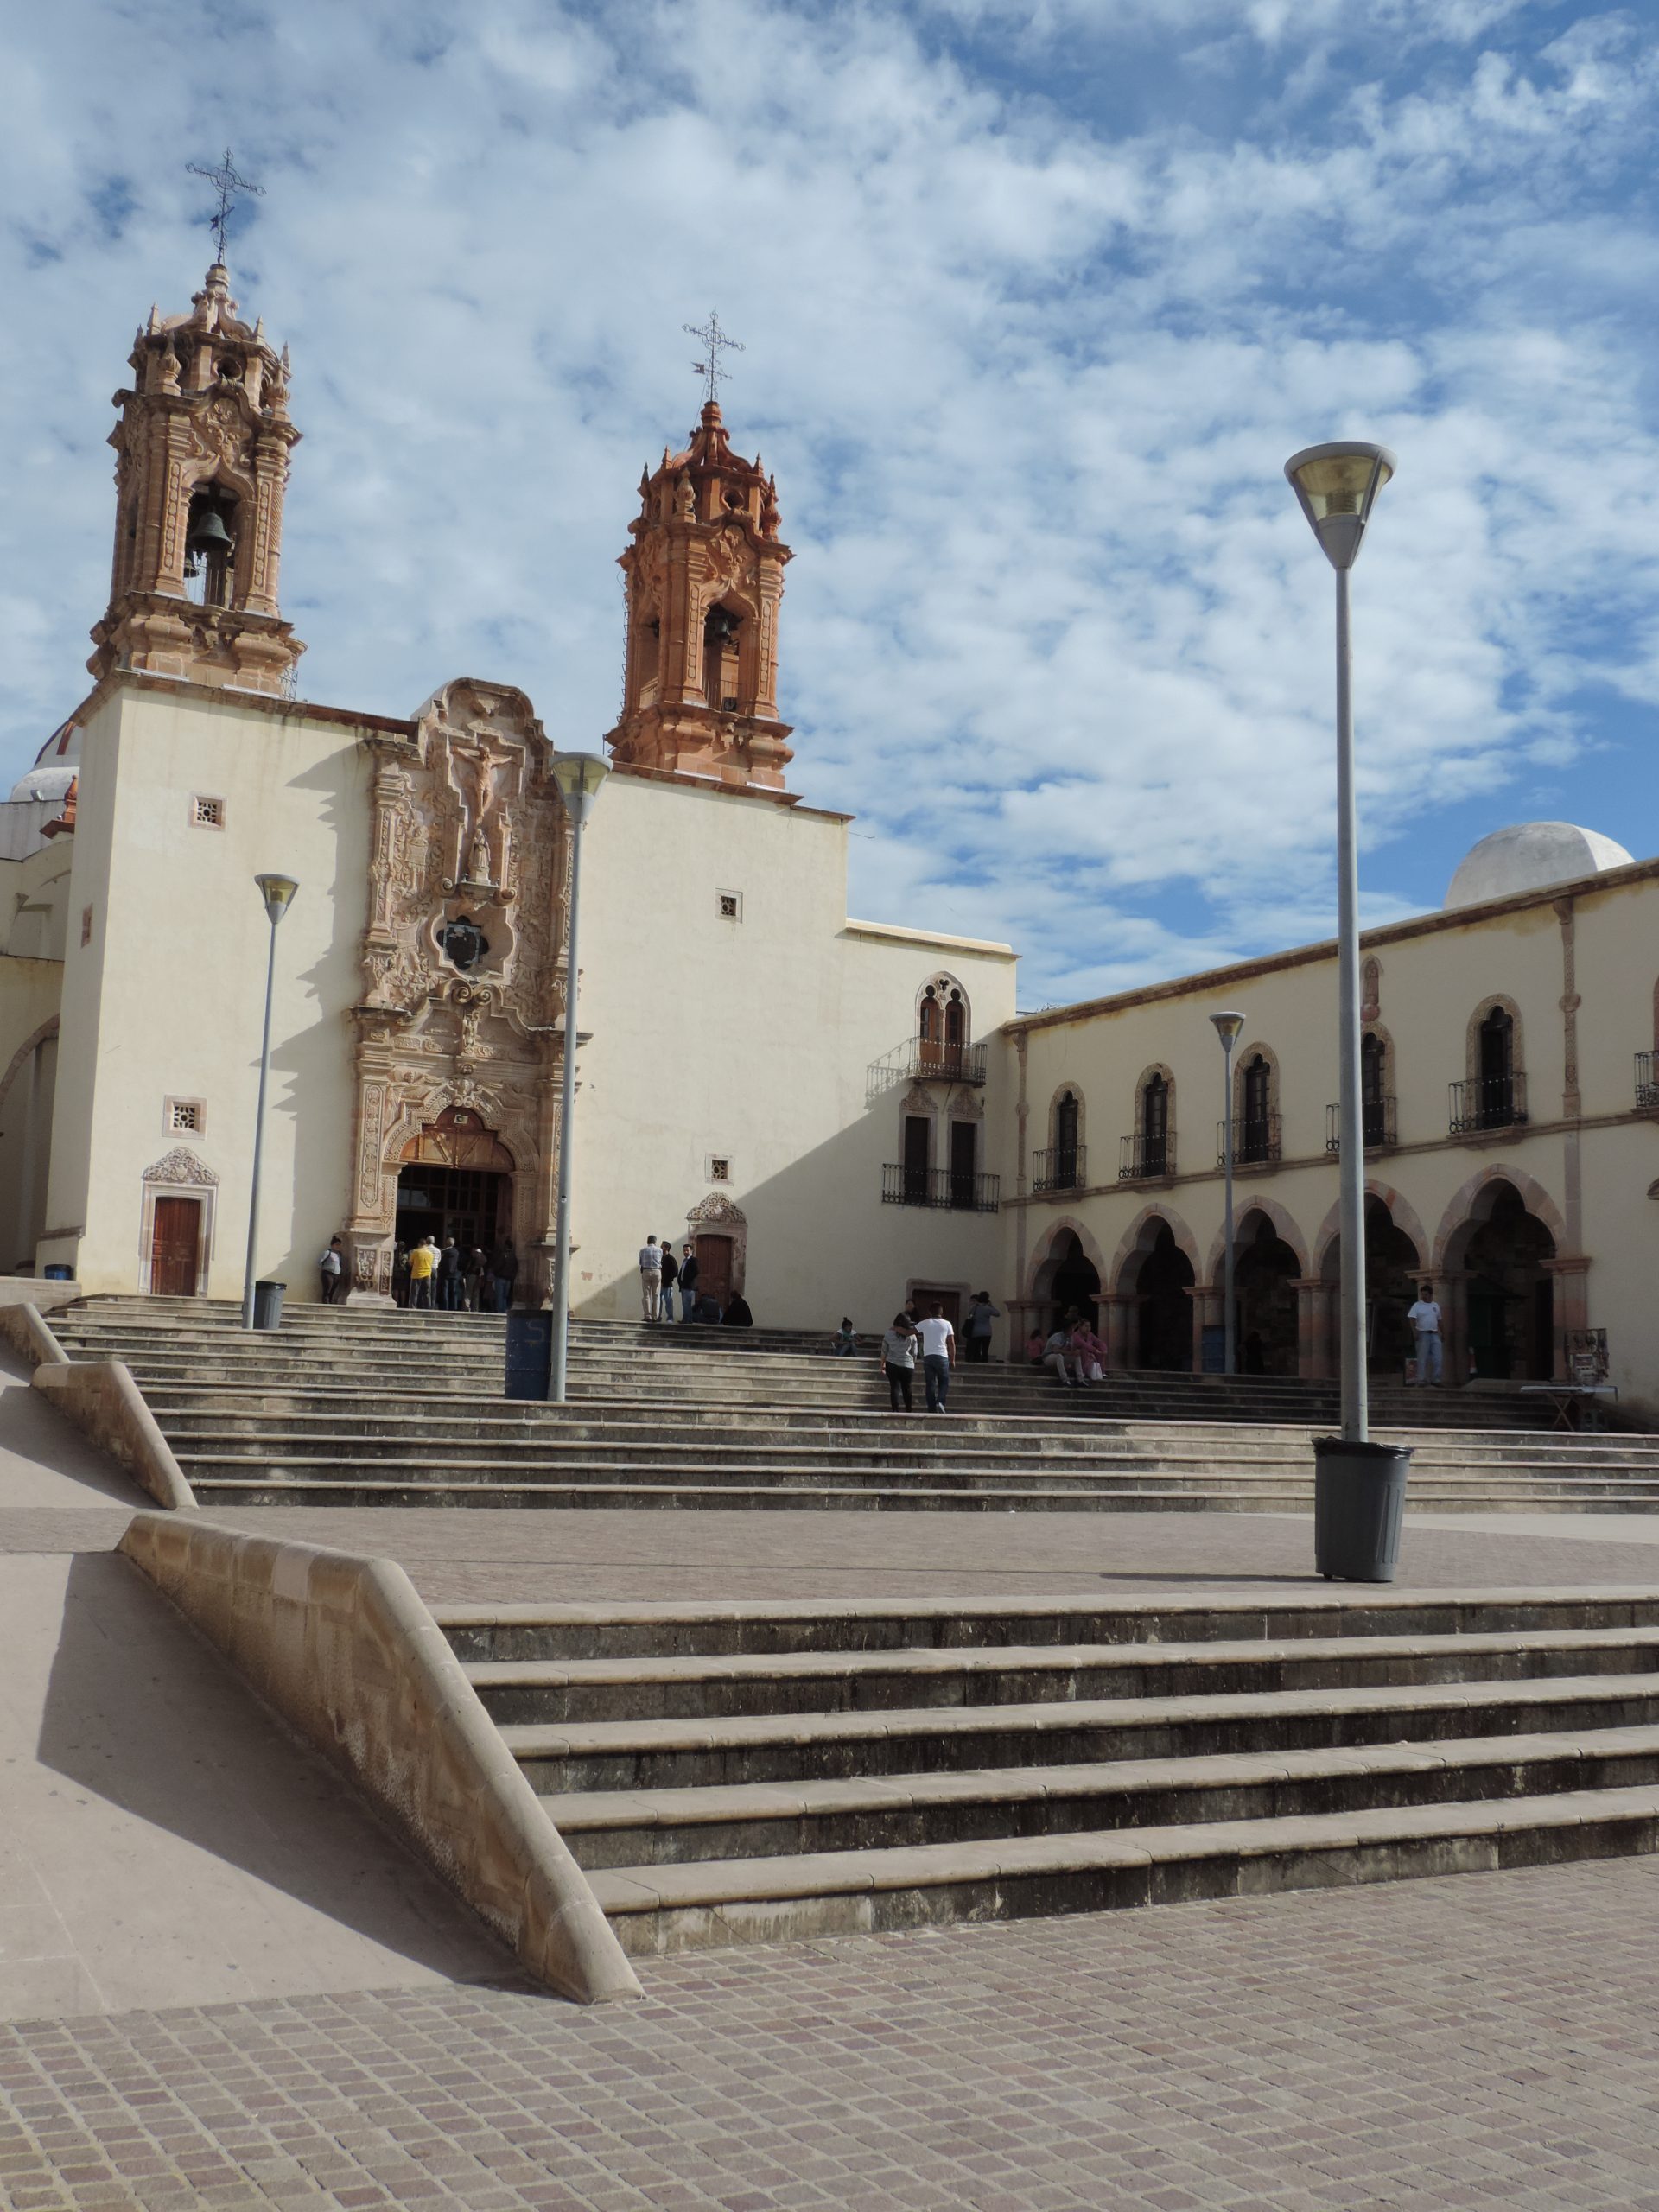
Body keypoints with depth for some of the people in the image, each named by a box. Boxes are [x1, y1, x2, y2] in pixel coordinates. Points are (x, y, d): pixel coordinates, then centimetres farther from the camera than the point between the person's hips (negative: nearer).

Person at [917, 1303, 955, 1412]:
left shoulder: (924, 1323, 5)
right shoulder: (947, 1324, 2)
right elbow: (951, 1343, 1)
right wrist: (952, 1359, 10)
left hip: (928, 1357, 1)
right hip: (942, 1357, -1)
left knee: (930, 1384, 6)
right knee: (944, 1382, 10)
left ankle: (932, 1409, 3)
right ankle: (940, 1402, -14)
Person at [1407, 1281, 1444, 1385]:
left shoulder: (1436, 1306, 14)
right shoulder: (1417, 1306, -1)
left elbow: (1439, 1321, 21)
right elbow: (1412, 1319, -11)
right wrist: (1414, 1331, -24)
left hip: (1435, 1334, 5)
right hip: (1423, 1334, -4)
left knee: (1437, 1358, 0)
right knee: (1422, 1359, -2)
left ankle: (1436, 1380, 7)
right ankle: (1422, 1380, 2)